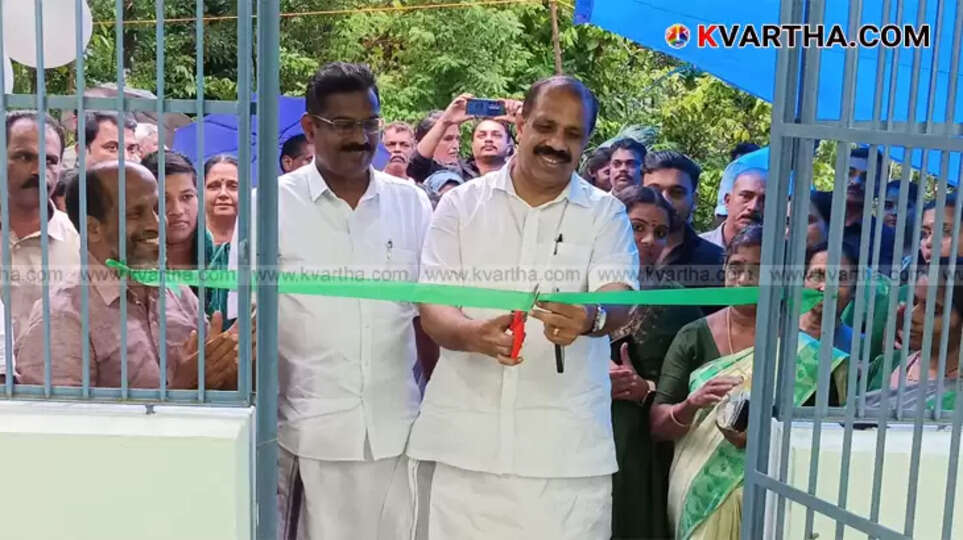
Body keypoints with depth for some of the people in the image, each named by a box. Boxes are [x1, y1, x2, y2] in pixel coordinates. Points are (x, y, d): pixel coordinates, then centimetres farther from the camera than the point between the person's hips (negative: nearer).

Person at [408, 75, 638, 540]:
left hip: (568, 443, 0)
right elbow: (432, 308, -1)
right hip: (465, 436, 1)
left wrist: (589, 318, -35)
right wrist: (474, 333, -24)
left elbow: (619, 298, -11)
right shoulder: (461, 203, 4)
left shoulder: (606, 214, 5)